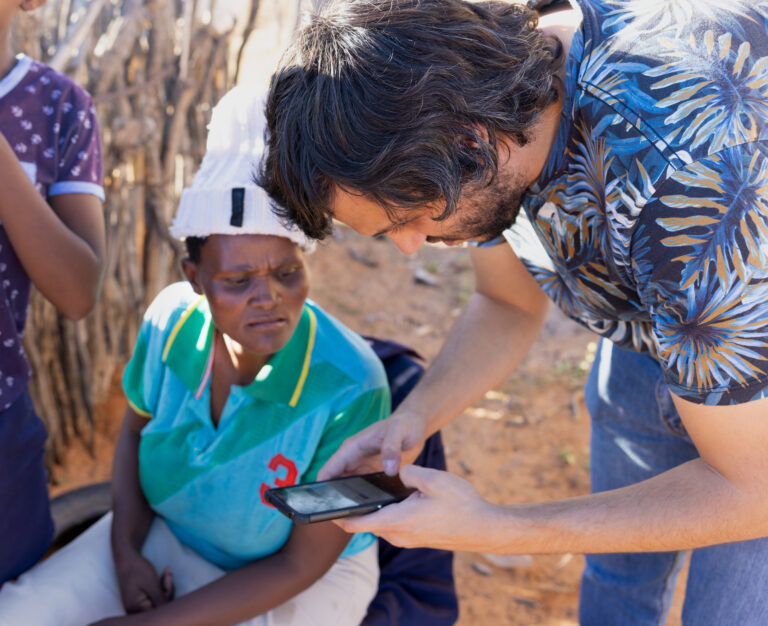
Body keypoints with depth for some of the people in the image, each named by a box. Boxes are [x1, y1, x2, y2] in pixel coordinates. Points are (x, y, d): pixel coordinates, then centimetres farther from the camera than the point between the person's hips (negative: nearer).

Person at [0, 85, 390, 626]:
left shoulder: (351, 389, -31)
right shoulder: (173, 317, -18)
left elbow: (302, 563, -21)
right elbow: (136, 430, 3)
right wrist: (125, 553, -10)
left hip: (302, 581, -4)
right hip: (163, 534, 5)